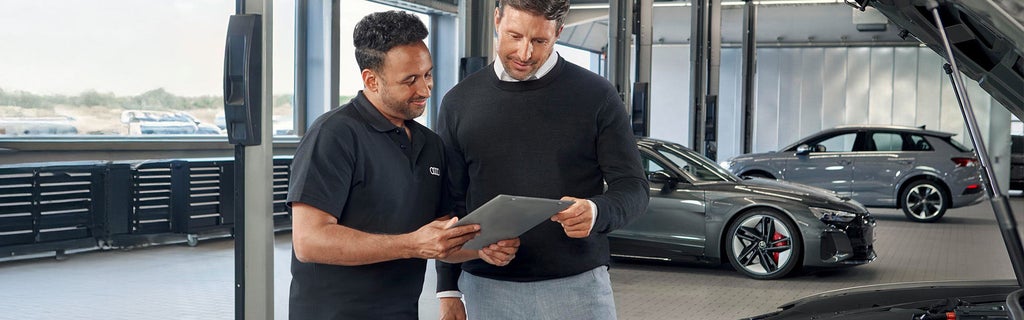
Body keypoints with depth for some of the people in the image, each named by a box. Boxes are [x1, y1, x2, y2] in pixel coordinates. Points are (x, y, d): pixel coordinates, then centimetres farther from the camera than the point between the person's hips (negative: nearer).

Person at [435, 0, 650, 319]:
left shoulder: (597, 95, -1)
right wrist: (448, 290, 7)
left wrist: (597, 212, -22)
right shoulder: (459, 102, 6)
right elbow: (450, 202, 10)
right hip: (487, 288, 2)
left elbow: (633, 188, -1)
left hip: (577, 284, -1)